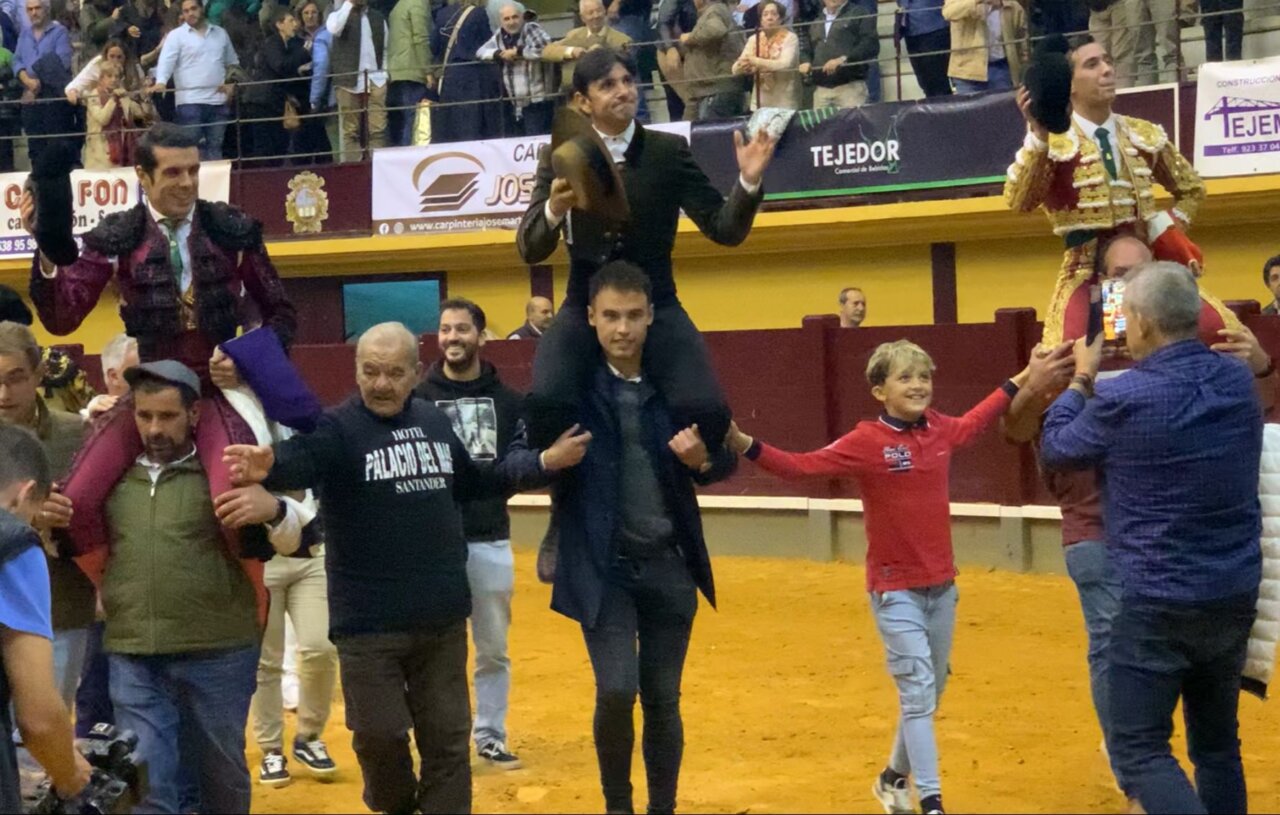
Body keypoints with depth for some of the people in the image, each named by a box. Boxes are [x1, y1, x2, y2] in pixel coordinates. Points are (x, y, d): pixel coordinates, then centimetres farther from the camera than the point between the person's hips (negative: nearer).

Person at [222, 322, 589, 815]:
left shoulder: (434, 421, 6)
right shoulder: (337, 428, -11)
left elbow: (472, 482, 21)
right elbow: (300, 459, -33)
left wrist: (544, 465, 18)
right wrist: (269, 467, -55)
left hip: (442, 616, 4)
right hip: (368, 621, -4)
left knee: (447, 734, 11)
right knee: (380, 734, 3)